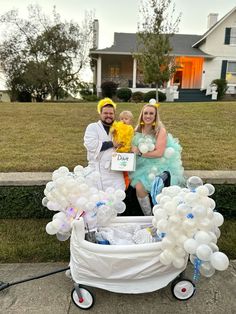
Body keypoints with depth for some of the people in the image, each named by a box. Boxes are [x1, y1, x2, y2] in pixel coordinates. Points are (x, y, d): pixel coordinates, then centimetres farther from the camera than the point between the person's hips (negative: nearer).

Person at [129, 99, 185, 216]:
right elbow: (135, 149, 13)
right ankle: (148, 216, 4)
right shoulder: (138, 130, 5)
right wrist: (133, 150, -11)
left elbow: (159, 153, -21)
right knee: (139, 187, -14)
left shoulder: (160, 130, -13)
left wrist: (140, 153, -15)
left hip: (160, 165, -4)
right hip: (143, 165, 4)